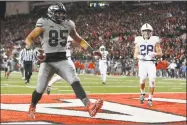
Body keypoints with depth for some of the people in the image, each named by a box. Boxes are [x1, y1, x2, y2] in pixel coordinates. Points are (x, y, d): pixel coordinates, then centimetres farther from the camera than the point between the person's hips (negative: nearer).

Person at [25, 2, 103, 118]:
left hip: (62, 60, 3)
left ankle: (89, 106, -31)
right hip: (47, 61, -3)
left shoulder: (68, 25, 7)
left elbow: (79, 40, 19)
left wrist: (92, 51, 8)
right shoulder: (44, 24, -7)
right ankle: (32, 107, 31)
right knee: (40, 89, 1)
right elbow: (29, 39, -7)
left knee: (75, 81, -18)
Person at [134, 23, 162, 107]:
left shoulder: (154, 41, 2)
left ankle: (150, 99, 1)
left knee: (152, 80, -10)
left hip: (151, 63, 0)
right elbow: (135, 55, 9)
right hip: (142, 63, 0)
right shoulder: (139, 41, 6)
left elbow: (160, 54, 4)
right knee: (142, 79, -14)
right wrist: (139, 56, -14)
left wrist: (154, 54, -18)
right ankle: (142, 93, 15)